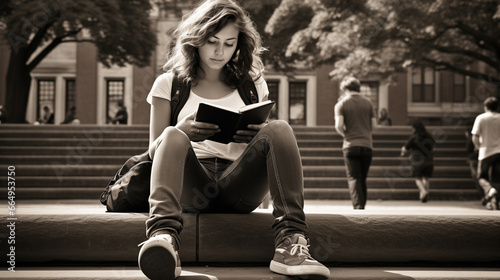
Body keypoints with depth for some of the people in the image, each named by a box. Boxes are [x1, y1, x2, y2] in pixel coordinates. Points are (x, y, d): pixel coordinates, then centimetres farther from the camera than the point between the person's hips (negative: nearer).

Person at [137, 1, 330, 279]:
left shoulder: (253, 84, 20)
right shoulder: (169, 84, 15)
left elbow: (273, 139, 17)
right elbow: (154, 150, 9)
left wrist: (258, 137, -10)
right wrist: (181, 131, -15)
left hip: (240, 187, 1)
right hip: (192, 188, -1)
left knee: (280, 128, -24)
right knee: (173, 136, -31)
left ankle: (290, 241, -40)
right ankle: (163, 236, -56)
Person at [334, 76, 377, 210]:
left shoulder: (341, 104, -1)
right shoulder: (367, 102, 8)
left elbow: (339, 126, -12)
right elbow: (374, 125, 7)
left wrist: (346, 134, 7)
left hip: (350, 145, -3)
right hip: (367, 144, 3)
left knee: (354, 179, 0)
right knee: (363, 179, 13)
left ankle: (358, 207, -11)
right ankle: (362, 205, 19)